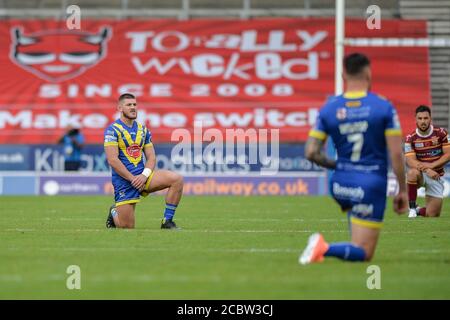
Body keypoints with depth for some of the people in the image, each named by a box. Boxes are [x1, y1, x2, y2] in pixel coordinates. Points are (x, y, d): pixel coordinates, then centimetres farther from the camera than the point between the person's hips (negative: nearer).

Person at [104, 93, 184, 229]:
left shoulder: (143, 129, 11)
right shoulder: (113, 130, -8)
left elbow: (151, 157, 10)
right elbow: (112, 160, -16)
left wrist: (145, 175, -10)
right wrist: (132, 179, -16)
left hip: (142, 176, 5)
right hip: (124, 180, -5)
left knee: (177, 179, -16)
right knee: (126, 228, -7)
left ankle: (167, 222, -9)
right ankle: (114, 212, 30)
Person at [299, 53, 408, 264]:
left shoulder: (328, 108, 0)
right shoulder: (384, 107, -8)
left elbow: (311, 153, -2)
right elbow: (396, 154, -10)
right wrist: (402, 191, 1)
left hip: (340, 184, 5)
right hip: (372, 185, -4)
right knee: (364, 254, -1)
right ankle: (325, 249, -27)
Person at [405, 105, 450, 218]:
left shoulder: (441, 133, -6)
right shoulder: (410, 138, -9)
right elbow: (411, 161, -17)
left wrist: (431, 165, -22)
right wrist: (427, 170, -33)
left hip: (436, 175, 1)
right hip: (420, 174, -1)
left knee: (433, 215, -5)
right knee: (413, 172, -39)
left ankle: (418, 210, 32)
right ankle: (412, 208, -21)